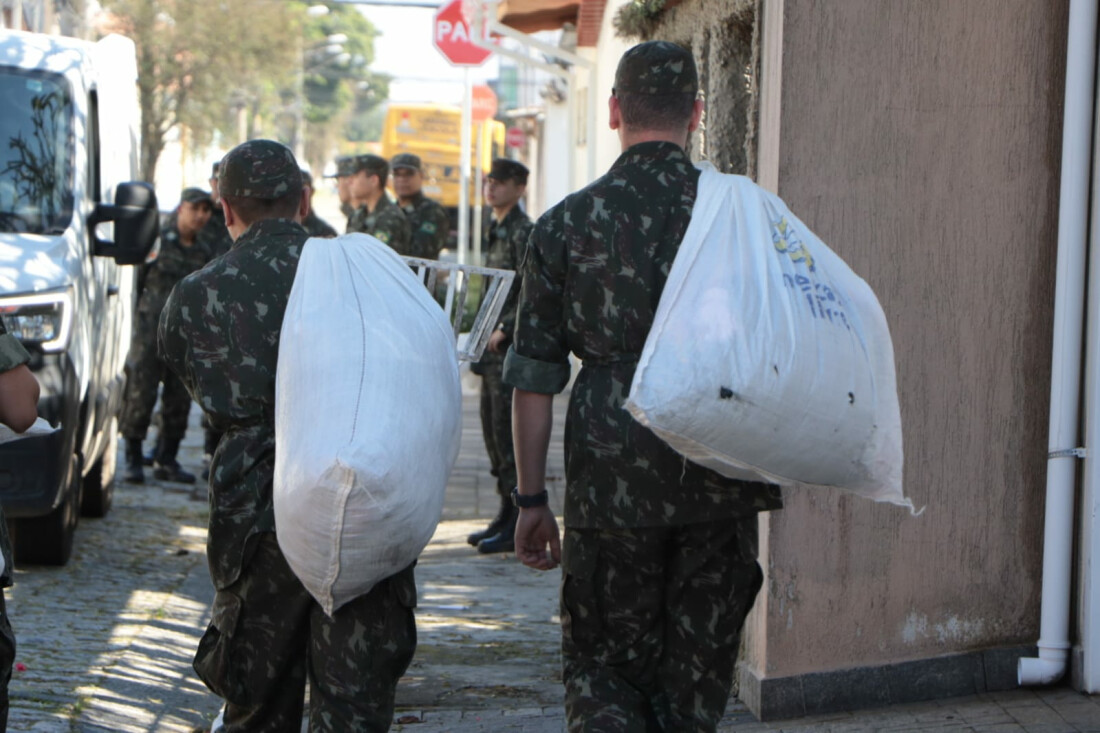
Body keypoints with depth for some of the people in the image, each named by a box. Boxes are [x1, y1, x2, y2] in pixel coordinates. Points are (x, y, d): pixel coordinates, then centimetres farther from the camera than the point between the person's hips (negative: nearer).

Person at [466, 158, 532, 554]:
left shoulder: (524, 231, -12)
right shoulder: (492, 227, 15)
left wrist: (505, 328, -19)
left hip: (513, 344, -9)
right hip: (493, 343, 9)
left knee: (508, 429, -9)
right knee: (492, 428, 11)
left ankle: (518, 525, -5)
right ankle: (506, 513, 19)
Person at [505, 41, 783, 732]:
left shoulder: (566, 223, -1)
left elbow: (534, 379, 1)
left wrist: (532, 501, 8)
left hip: (610, 483, -1)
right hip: (719, 490, 1)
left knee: (601, 662, 12)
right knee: (695, 675, 13)